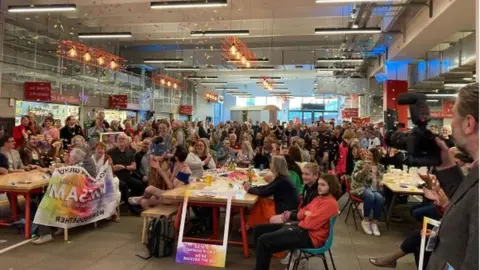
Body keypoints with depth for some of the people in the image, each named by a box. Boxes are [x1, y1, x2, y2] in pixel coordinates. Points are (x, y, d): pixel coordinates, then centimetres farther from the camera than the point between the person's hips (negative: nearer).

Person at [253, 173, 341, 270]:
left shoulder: (330, 203, -17)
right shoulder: (320, 197, 13)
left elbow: (310, 223, -23)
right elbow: (301, 213, 15)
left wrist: (306, 214, -1)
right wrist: (305, 213, -8)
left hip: (310, 237, -10)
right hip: (302, 228, 10)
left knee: (263, 240, -19)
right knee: (259, 230, 5)